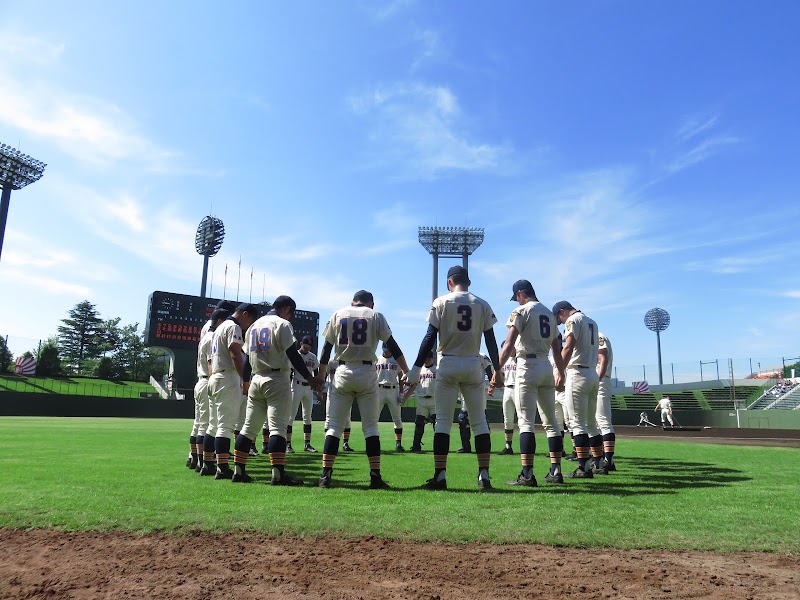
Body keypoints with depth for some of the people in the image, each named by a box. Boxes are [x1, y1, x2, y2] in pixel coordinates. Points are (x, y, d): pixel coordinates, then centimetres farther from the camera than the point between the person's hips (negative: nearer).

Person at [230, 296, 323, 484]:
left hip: (256, 380, 7)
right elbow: (293, 354, -13)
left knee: (249, 427, 11)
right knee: (278, 427, -10)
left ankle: (238, 471, 12)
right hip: (277, 379, -7)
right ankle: (278, 474, -14)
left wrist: (246, 381, 25)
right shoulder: (283, 324, -6)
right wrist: (310, 378, -12)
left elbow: (248, 358, 19)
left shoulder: (253, 326, 18)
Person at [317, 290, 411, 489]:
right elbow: (393, 346, 0)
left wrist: (320, 378, 13)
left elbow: (326, 349, 8)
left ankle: (325, 474, -1)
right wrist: (408, 373, 2)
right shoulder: (376, 316, 5)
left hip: (342, 374, 1)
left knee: (334, 425, 5)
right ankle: (375, 476, -1)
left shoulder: (338, 315, 10)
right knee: (370, 426, 4)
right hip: (367, 373, -1)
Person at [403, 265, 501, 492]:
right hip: (473, 366, 2)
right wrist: (497, 370, 11)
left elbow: (430, 338, -5)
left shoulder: (441, 302, 1)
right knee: (480, 421, 7)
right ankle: (484, 475, 3)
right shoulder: (483, 305, 7)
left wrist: (416, 369, -3)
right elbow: (491, 341, 5)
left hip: (448, 365, -2)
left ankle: (440, 476, -1)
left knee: (443, 421, 1)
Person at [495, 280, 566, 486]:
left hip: (528, 366, -7)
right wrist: (560, 372, 29)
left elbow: (509, 344, -15)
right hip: (547, 367, 7)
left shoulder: (522, 311, -5)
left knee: (526, 422, -9)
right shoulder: (549, 313, 17)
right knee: (551, 421, 11)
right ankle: (556, 471, 13)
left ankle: (527, 475, -14)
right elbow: (557, 348, 20)